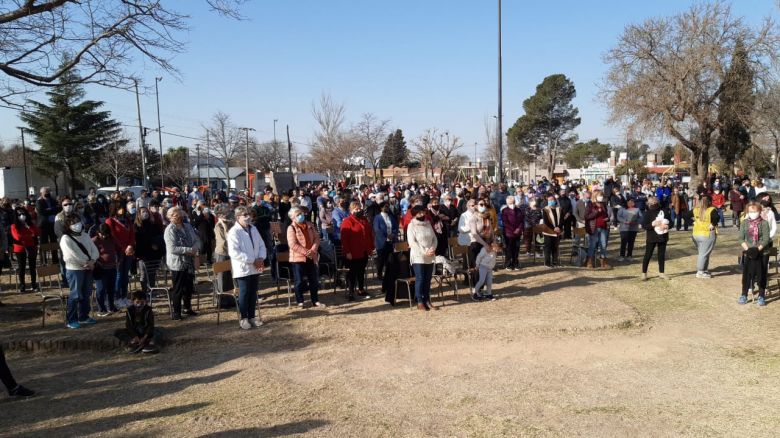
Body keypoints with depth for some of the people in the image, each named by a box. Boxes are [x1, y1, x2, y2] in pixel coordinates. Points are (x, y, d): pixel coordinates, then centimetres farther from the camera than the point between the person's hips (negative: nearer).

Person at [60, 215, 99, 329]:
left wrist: (92, 261, -14)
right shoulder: (66, 239, -11)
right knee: (75, 295, -4)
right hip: (74, 270, -7)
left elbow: (94, 250, 5)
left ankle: (83, 317, 28)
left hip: (87, 269, 7)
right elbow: (72, 256, -20)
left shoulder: (85, 235, 11)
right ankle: (71, 320, 5)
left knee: (86, 294, 15)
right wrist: (87, 262, -15)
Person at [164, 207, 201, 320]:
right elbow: (172, 249, -22)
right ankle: (176, 312, 15)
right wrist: (190, 250, -22)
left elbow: (197, 240, 10)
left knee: (189, 287, 17)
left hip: (189, 262, 7)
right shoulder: (170, 230, -14)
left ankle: (187, 308, 34)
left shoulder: (187, 226, 7)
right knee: (178, 289, 3)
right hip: (177, 263, -6)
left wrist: (195, 249, -13)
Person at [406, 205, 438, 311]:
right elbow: (412, 242, -12)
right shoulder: (412, 226, -4)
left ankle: (427, 301, 12)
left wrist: (433, 249, -8)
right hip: (418, 257, -5)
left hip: (430, 257, 5)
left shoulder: (428, 224, 13)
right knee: (420, 279, -5)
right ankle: (420, 302, 1)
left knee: (428, 279, 6)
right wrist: (424, 252, -18)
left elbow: (434, 238, 12)